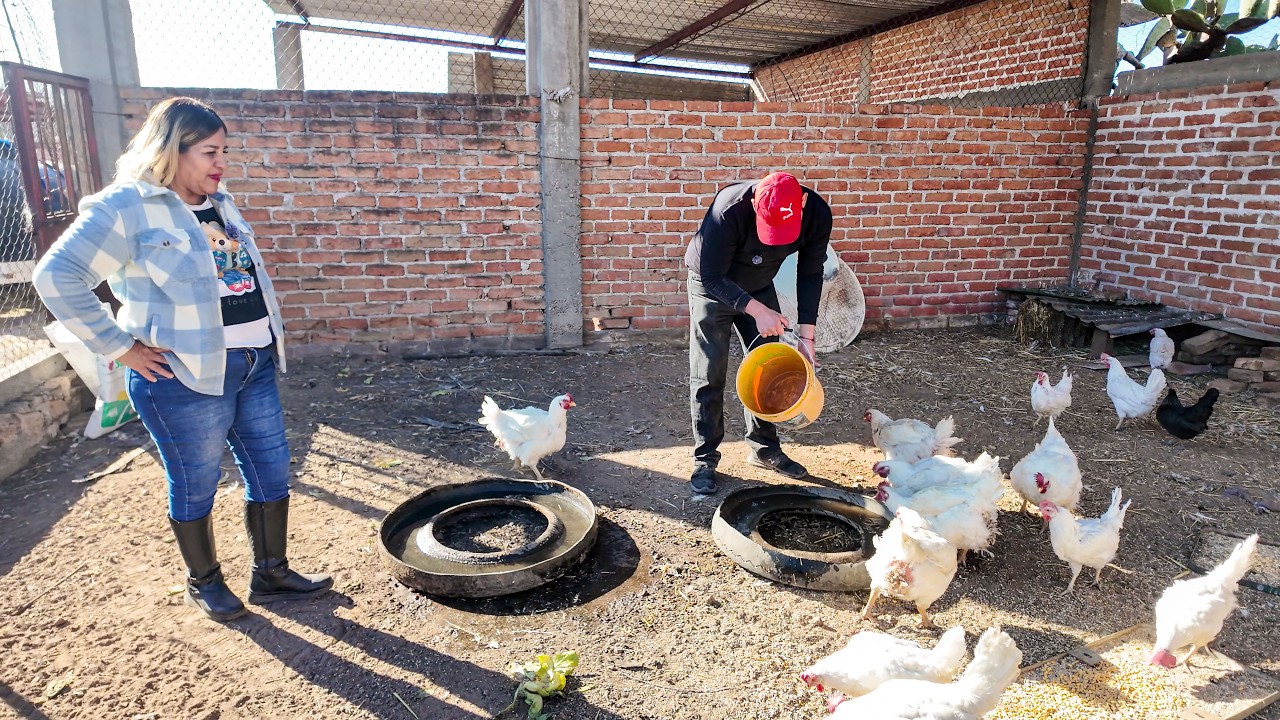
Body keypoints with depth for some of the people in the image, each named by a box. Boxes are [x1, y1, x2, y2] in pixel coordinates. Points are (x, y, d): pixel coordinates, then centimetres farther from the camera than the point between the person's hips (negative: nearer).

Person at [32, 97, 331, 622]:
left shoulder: (221, 205, 12)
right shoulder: (126, 207, -11)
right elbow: (57, 276, -15)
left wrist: (269, 330, 14)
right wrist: (120, 346, -14)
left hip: (256, 365, 7)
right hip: (187, 377, -7)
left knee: (272, 474, 11)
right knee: (195, 486, 9)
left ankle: (271, 575, 27)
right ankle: (204, 583, 30)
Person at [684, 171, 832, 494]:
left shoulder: (817, 213, -24)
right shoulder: (729, 211, -37)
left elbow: (810, 274, -11)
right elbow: (711, 276, -28)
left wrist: (807, 335, -14)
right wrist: (757, 311, -33)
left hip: (759, 287, 4)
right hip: (713, 286, -4)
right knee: (708, 376, -4)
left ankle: (765, 448, 23)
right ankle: (705, 459, 8)